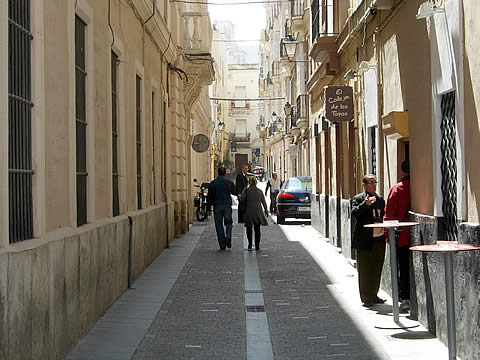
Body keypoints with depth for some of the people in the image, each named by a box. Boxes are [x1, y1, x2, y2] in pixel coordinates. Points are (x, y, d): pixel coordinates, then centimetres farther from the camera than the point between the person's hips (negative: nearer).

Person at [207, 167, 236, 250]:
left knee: (219, 225, 5)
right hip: (227, 206, 0)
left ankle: (222, 245, 3)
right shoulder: (229, 182, 0)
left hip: (217, 207, 0)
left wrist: (209, 209, 2)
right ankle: (228, 237, -14)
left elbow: (209, 197, -2)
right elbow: (233, 192, 17)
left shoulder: (212, 183, -1)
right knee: (228, 223, 14)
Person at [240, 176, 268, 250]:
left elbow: (241, 199, -14)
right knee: (257, 229, 11)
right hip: (258, 212, 2)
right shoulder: (260, 191, 4)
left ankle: (250, 245, -5)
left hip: (249, 212, -2)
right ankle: (257, 246, 7)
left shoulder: (246, 190, -3)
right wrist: (266, 211, 21)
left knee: (249, 229, 8)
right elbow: (263, 202, 9)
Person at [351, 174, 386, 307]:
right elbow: (354, 213, -19)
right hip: (365, 240, -6)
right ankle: (366, 297, 5)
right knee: (365, 270, -2)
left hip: (379, 239, 6)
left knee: (377, 269, 11)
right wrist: (366, 204, -31)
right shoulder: (359, 198, -3)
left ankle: (373, 295, 22)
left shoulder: (380, 199, 17)